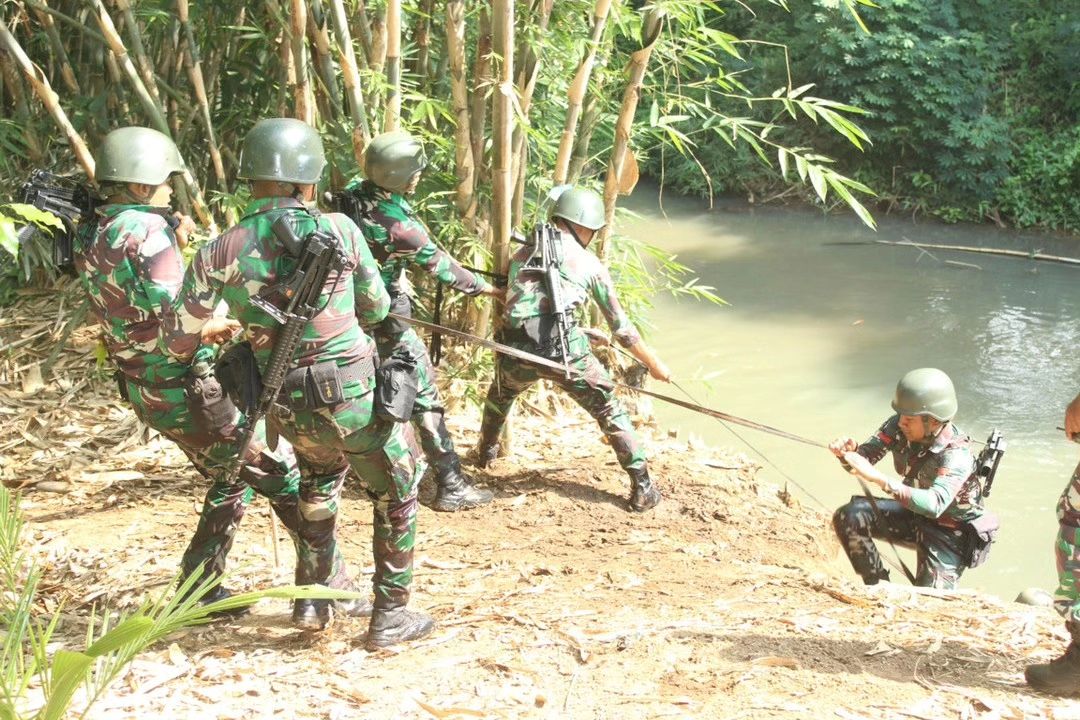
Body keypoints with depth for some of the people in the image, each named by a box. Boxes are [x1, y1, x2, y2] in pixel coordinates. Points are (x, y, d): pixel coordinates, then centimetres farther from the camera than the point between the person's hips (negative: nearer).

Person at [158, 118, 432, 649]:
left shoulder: (221, 251, -4)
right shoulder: (338, 230, -8)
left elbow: (177, 337, 3)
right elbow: (376, 309, 5)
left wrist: (218, 329, 24)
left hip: (287, 403, 4)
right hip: (353, 394, -3)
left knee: (319, 479, 32)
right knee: (395, 496, 17)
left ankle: (312, 596, 32)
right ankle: (390, 615, 18)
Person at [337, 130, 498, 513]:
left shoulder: (353, 192, -6)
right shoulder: (399, 223, -25)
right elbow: (441, 266, -16)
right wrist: (489, 288, -4)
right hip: (384, 317, -8)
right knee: (424, 398, -2)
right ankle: (451, 486, -1)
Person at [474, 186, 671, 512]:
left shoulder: (522, 253, 22)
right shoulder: (589, 263, 13)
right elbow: (621, 325, 16)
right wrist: (653, 363, 28)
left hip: (518, 350, 3)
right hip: (564, 349, -3)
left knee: (500, 394, 36)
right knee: (609, 410, 13)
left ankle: (486, 451, 55)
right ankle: (642, 488, 11)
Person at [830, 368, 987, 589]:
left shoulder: (956, 454, -34)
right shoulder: (899, 426, -16)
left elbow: (935, 504, -48)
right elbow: (866, 456, -9)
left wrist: (877, 478, -55)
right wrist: (848, 451, -35)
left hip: (950, 532, -6)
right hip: (913, 514, 6)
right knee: (848, 518, -13)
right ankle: (878, 586, 5)